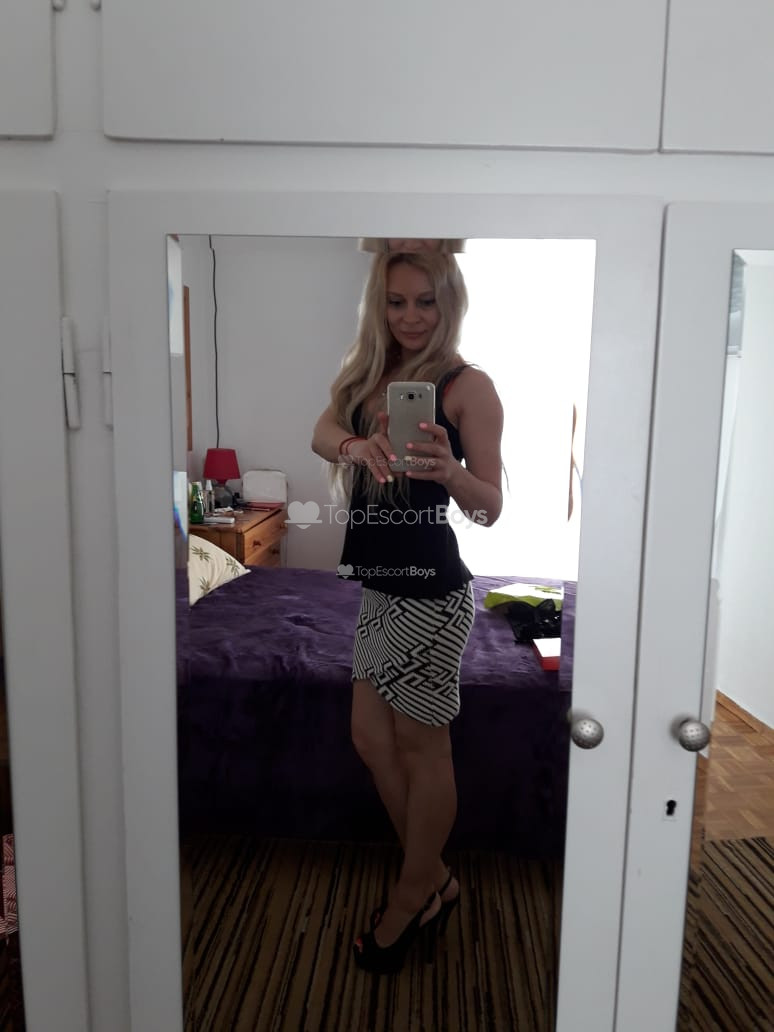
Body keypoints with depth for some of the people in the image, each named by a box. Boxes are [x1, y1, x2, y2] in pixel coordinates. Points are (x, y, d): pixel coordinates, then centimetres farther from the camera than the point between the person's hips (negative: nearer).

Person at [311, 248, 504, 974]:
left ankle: (412, 896, 34)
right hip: (379, 586, 8)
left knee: (420, 744, 9)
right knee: (371, 737, 15)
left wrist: (450, 472, -31)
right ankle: (434, 880, 37)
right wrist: (356, 444, -32)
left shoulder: (468, 385, -8)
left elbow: (491, 506, -11)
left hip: (431, 591, -7)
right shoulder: (367, 375, 10)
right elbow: (321, 433, -10)